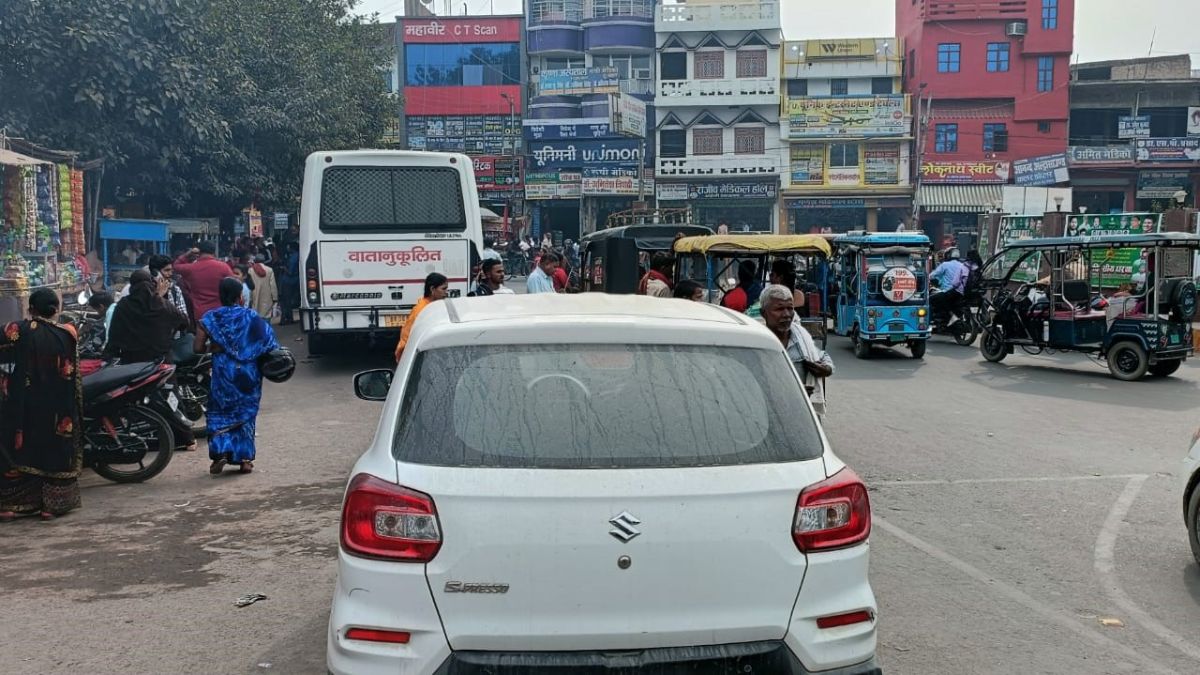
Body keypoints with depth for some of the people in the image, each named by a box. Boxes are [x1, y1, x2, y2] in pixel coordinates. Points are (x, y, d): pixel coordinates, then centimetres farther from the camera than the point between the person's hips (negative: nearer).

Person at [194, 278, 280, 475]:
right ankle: (244, 458, 11)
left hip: (223, 372, -1)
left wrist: (212, 347, 10)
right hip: (249, 373, 1)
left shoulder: (210, 319, -2)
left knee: (219, 414, 10)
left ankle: (220, 452, -8)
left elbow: (198, 348, -8)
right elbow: (269, 345, -5)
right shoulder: (253, 318, -1)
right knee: (246, 414, 12)